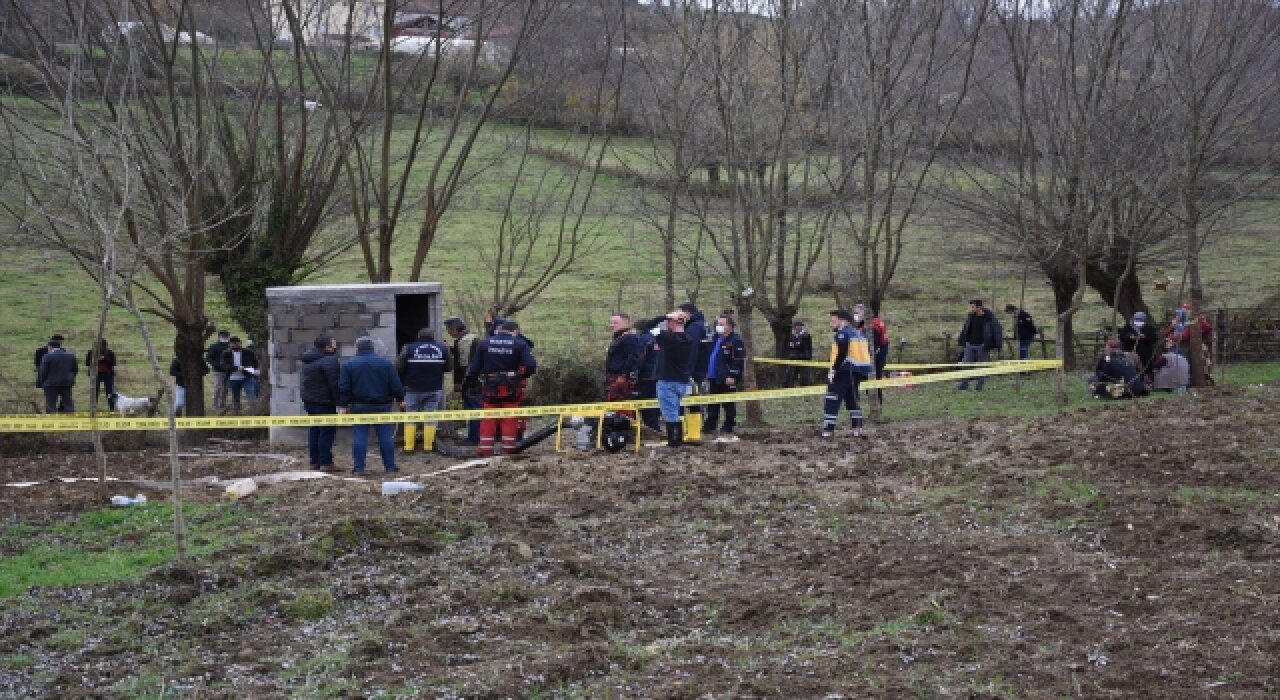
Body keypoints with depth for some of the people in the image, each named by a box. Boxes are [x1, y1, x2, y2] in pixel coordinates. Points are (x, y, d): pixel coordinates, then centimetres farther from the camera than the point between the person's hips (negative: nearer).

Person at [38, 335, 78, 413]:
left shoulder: (47, 356, -9)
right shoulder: (71, 356, 7)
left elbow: (43, 372, -10)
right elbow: (75, 369, 11)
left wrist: (43, 383, 2)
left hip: (51, 384, -4)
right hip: (67, 384, 4)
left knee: (51, 406, 0)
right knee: (68, 404, 9)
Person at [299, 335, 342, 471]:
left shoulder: (307, 360, 13)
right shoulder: (329, 360, -17)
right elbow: (334, 384, -20)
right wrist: (339, 403, -17)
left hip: (308, 400, 9)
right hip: (324, 403, -9)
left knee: (314, 431, 14)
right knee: (327, 431, -4)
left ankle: (315, 461, 16)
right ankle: (325, 462, -5)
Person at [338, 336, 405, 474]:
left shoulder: (348, 365, 0)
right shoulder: (386, 363, 1)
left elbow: (343, 388, -3)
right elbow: (396, 385, 1)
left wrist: (343, 405, 2)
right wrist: (400, 400, 14)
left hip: (359, 406, 0)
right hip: (383, 406, 1)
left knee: (359, 437, 2)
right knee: (386, 436, 4)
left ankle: (358, 467, -1)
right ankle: (390, 466, 6)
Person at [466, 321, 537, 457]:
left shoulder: (484, 343, 4)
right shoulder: (520, 344, -4)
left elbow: (474, 367, 4)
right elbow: (531, 365, -14)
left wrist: (471, 380, 15)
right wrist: (521, 376, 1)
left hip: (490, 386, 2)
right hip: (511, 388, -2)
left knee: (488, 419, 9)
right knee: (509, 419, 7)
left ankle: (485, 448, 6)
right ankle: (508, 447, 7)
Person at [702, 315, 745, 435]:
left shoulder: (735, 341, -13)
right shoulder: (716, 339, 16)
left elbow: (738, 361, -19)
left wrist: (733, 376, -24)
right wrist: (708, 374, 21)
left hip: (727, 379, -9)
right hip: (714, 378, 9)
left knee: (728, 404, 0)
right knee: (712, 405, 14)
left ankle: (728, 427, 7)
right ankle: (710, 426, 21)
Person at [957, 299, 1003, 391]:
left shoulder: (989, 318, -9)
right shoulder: (970, 317, 5)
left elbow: (997, 331, -4)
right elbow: (964, 330, 19)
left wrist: (996, 345, -9)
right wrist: (961, 341, 16)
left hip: (982, 346, -4)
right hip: (970, 345, 4)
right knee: (966, 364, -1)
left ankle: (980, 386, 15)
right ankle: (964, 385, 4)